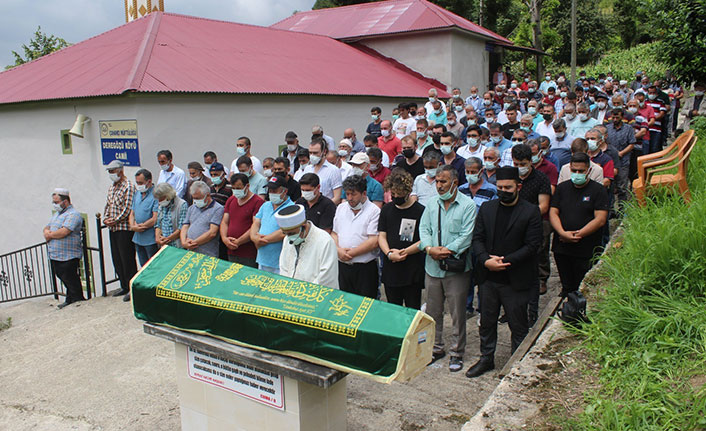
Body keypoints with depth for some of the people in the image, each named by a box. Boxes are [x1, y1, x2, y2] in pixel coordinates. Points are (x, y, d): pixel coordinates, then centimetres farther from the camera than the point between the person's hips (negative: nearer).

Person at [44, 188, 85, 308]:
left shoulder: (73, 214, -13)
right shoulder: (56, 214, 19)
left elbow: (64, 232, -24)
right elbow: (47, 227, 22)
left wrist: (50, 235, -8)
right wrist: (46, 232, -3)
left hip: (67, 257, -9)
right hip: (54, 256, 9)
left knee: (71, 280, -2)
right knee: (64, 279, 15)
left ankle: (78, 301, 12)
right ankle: (70, 300, 27)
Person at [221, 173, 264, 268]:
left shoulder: (258, 202, -8)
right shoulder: (230, 200, 16)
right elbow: (224, 222, 13)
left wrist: (238, 242, -14)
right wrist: (224, 238, -5)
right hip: (231, 252, 7)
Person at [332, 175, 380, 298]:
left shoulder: (374, 211, -6)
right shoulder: (341, 208, 13)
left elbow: (374, 242, -14)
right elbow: (334, 233, 13)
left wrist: (351, 253, -14)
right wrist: (338, 249, -7)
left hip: (365, 269, -5)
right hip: (342, 265, 5)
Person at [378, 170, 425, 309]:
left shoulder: (420, 211, -6)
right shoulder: (386, 209, 8)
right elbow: (381, 236, 6)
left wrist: (405, 252, -17)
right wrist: (389, 253, -12)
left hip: (413, 271, -4)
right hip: (390, 270, 4)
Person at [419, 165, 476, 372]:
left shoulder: (468, 205, -6)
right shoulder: (432, 202, 9)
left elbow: (466, 235, -13)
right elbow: (424, 228, 5)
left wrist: (447, 251, -20)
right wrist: (430, 248, -13)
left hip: (456, 268, -4)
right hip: (432, 267, 5)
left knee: (457, 314, 4)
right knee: (433, 311, 14)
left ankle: (456, 353, 19)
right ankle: (436, 348, 31)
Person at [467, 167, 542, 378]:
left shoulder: (531, 212, -6)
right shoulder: (486, 208, 7)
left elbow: (532, 246, -11)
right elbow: (477, 238, 4)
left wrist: (504, 261, -17)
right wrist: (486, 260, -14)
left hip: (516, 281, -4)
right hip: (488, 277, 4)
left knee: (518, 325, 9)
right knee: (487, 321, 15)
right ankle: (486, 358, 32)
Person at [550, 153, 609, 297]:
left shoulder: (598, 190, -1)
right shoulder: (562, 187, 11)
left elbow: (600, 220, -9)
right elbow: (553, 213, 5)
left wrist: (578, 234, -15)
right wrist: (563, 233, -12)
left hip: (586, 250, -3)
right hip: (561, 247, 4)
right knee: (566, 287, 13)